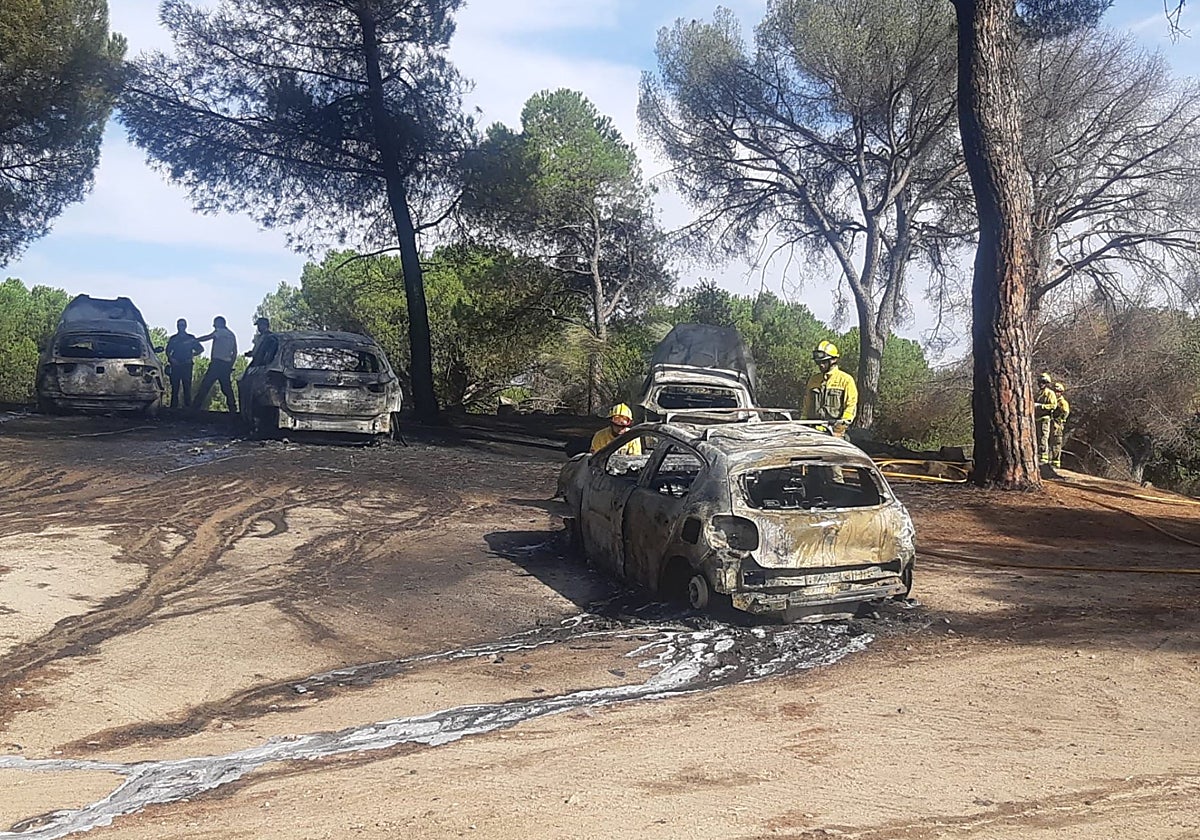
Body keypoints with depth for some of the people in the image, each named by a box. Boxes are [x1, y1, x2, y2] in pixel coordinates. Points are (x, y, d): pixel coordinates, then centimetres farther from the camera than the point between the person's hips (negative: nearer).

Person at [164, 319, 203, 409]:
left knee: (187, 387, -5)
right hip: (175, 366, 1)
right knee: (175, 388, -1)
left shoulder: (190, 338, 9)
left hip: (186, 365, -1)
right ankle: (173, 406, 2)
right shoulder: (173, 339, 14)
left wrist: (193, 354, -3)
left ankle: (187, 407, -4)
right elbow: (168, 351, 17)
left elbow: (201, 349, 12)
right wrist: (171, 358, -2)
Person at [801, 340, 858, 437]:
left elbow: (851, 406, 0)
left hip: (835, 429, -4)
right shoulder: (813, 379, 20)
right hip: (814, 428, 4)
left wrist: (844, 423, -13)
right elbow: (807, 405, 25)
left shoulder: (845, 380, 4)